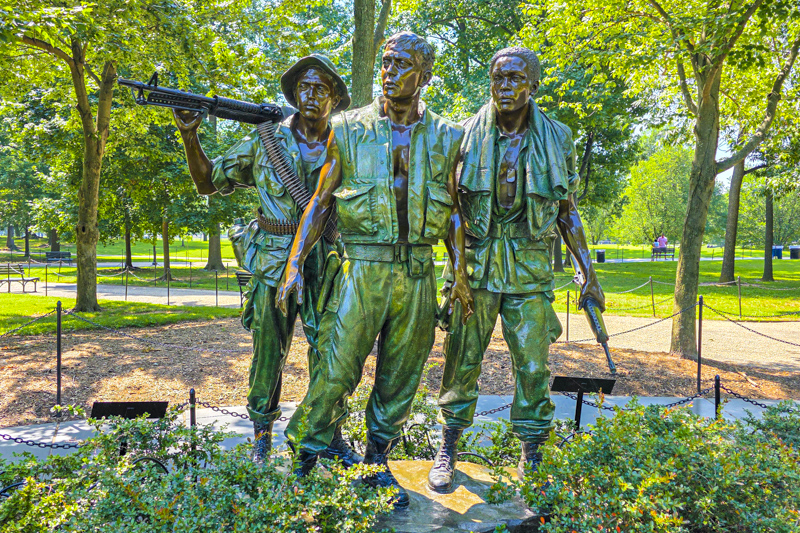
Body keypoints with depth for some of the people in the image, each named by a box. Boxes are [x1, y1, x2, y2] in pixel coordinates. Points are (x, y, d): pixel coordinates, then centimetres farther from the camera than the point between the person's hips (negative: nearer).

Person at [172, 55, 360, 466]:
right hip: (272, 263, -1)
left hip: (324, 265, 1)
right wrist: (190, 136, -5)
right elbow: (209, 181, 8)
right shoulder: (265, 141, 4)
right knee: (268, 352, 7)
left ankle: (330, 437, 21)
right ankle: (262, 436, 24)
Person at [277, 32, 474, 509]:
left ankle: (377, 464, 28)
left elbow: (454, 209, 11)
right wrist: (296, 263, -2)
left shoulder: (445, 137, 7)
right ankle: (306, 460, 20)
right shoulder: (349, 129, 2)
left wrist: (461, 272, 3)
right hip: (363, 271, -2)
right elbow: (322, 201, 5)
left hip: (418, 273, 2)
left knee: (400, 379, 10)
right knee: (336, 370, -2)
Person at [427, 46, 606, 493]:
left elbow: (568, 212, 11)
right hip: (474, 260, 0)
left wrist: (588, 273, 7)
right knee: (462, 358, 4)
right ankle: (449, 448, 22)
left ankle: (533, 457, 19)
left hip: (530, 268, 1)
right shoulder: (467, 135, 3)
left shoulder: (557, 138, 6)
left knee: (532, 365, 2)